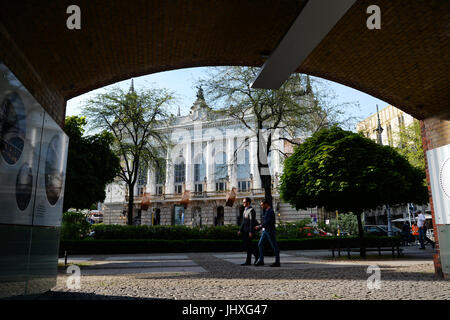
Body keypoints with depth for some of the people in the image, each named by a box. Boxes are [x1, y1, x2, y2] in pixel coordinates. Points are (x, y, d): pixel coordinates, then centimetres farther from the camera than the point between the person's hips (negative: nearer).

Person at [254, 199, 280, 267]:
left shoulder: (270, 211, -16)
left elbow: (268, 222, -22)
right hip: (265, 231, 10)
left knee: (274, 246, -1)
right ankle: (261, 261, 10)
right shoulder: (266, 211, 14)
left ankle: (277, 262, 7)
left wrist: (260, 226, -17)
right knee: (260, 244, 6)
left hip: (270, 231, -10)